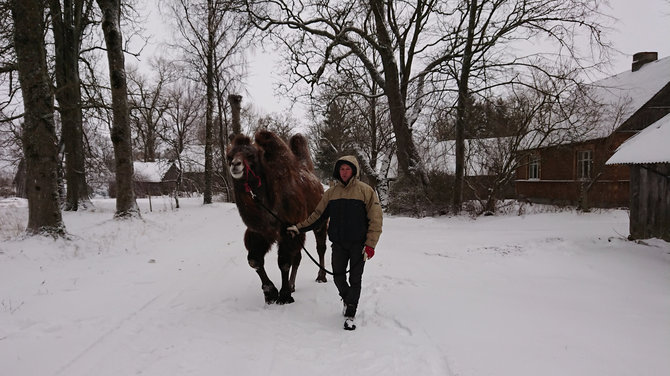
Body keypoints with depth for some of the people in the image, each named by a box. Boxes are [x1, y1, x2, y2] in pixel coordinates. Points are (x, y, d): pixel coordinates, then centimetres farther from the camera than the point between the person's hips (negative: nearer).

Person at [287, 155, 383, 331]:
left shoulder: (365, 190, -6)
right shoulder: (331, 192, 7)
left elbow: (375, 219, -8)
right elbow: (318, 215, 12)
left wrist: (370, 245, -13)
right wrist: (298, 228, 7)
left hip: (358, 244, -3)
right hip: (338, 243, 4)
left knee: (355, 279, 1)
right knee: (338, 276, 10)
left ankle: (350, 315, 13)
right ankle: (347, 299, 38)